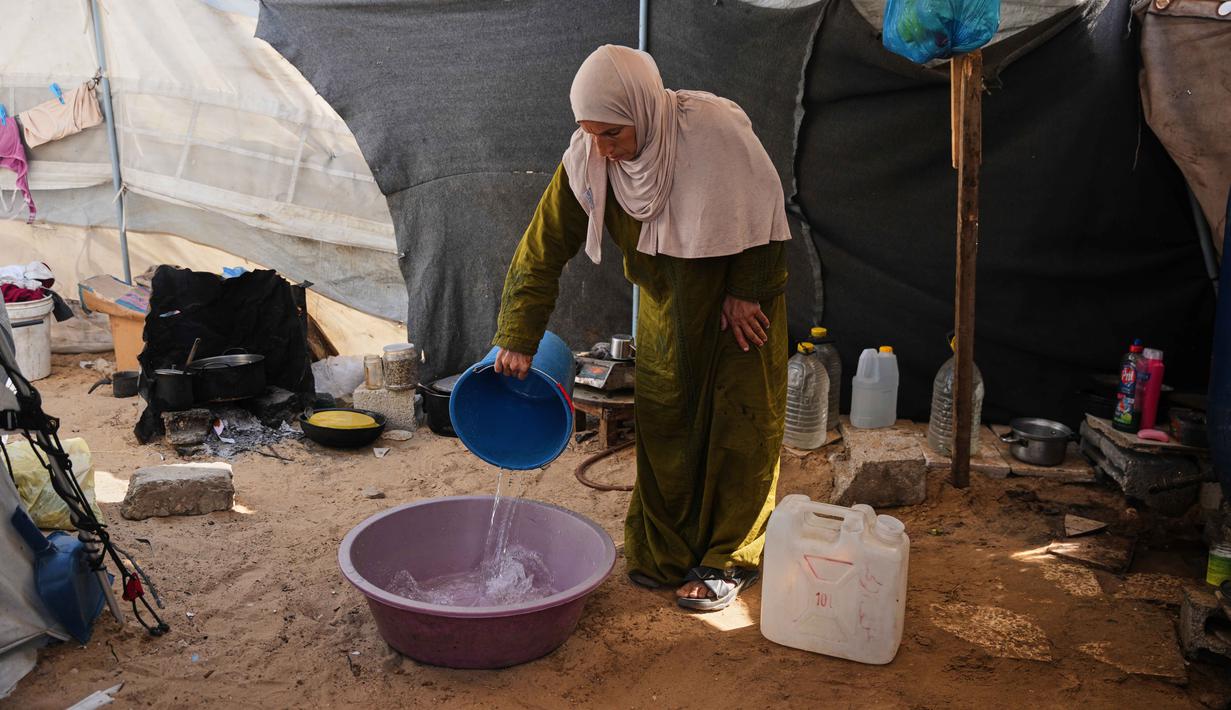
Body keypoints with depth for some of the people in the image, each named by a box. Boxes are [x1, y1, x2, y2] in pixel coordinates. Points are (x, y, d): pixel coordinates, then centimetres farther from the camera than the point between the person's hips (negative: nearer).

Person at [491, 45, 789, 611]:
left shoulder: (716, 129, -30)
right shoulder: (586, 161, -18)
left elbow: (762, 208, -17)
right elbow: (543, 247, -15)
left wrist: (745, 293, -13)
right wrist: (516, 339, -19)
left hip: (741, 293, -3)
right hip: (665, 300, 4)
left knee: (740, 423, 0)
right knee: (660, 421, 6)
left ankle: (729, 560, 13)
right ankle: (663, 552, 21)